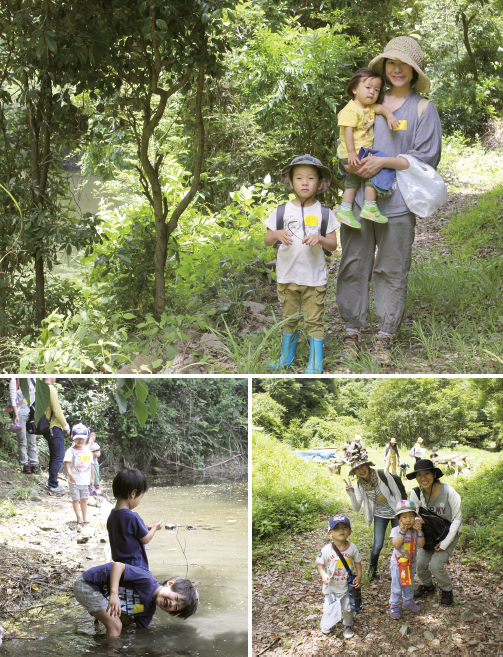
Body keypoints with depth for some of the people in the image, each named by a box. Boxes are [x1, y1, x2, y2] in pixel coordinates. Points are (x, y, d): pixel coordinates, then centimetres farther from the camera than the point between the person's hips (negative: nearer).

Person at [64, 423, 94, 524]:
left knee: (84, 499, 10)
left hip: (85, 480, 4)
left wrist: (92, 477, 17)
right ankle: (79, 517, 8)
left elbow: (91, 464, 17)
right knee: (76, 499, 0)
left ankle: (85, 517, 15)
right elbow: (67, 463, -19)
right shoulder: (71, 451, -7)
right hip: (75, 481, -4)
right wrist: (70, 474, -33)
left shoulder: (87, 451, 9)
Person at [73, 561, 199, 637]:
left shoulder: (149, 610, 2)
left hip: (102, 593, 9)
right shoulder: (147, 581, -26)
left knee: (126, 624, 13)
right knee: (115, 626, -13)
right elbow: (117, 565, -30)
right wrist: (114, 594, -38)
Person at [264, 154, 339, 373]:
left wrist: (320, 239, -20)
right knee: (289, 319, 14)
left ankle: (315, 363, 9)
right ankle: (287, 357, 29)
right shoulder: (282, 211, 3)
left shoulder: (324, 213, 0)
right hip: (287, 276, 2)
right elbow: (267, 240, 5)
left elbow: (333, 244, 0)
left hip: (314, 278, -2)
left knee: (314, 320, 0)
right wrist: (277, 234, -17)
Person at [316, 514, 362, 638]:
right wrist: (323, 575, -22)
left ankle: (348, 626, 37)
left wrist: (359, 576, -7)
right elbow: (320, 564, -6)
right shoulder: (326, 550, -17)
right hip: (331, 586, 0)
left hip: (347, 585, 0)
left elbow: (358, 562, 2)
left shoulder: (352, 548, -12)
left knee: (347, 608, 10)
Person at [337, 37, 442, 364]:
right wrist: (349, 163, -2)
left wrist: (384, 162, -13)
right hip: (358, 198, 3)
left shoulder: (424, 109, 5)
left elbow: (427, 156, -3)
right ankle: (353, 330, 12)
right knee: (354, 265, 2)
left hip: (397, 202, -3)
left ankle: (385, 336, 9)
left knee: (391, 270, 0)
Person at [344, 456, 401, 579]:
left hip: (395, 513, -1)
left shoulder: (383, 475, -17)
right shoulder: (358, 485, -8)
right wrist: (351, 493, -29)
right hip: (380, 515, 1)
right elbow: (357, 508, -15)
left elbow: (397, 493, -7)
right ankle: (372, 569, 17)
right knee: (377, 545, -9)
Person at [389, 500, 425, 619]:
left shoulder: (415, 531, -3)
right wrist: (402, 532, -34)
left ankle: (407, 601, 41)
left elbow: (421, 544, -14)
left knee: (409, 585, 21)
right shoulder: (396, 530, -16)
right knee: (396, 586, 0)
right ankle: (394, 606, 12)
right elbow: (396, 545, -29)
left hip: (411, 563, 5)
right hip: (397, 563, -5)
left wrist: (419, 531, -22)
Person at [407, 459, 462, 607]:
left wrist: (445, 543, -18)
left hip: (449, 533, -4)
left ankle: (447, 590, 14)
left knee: (436, 564, -16)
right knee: (420, 562, -7)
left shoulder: (448, 491, -27)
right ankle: (427, 585, 26)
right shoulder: (416, 493, -16)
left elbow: (457, 519, -16)